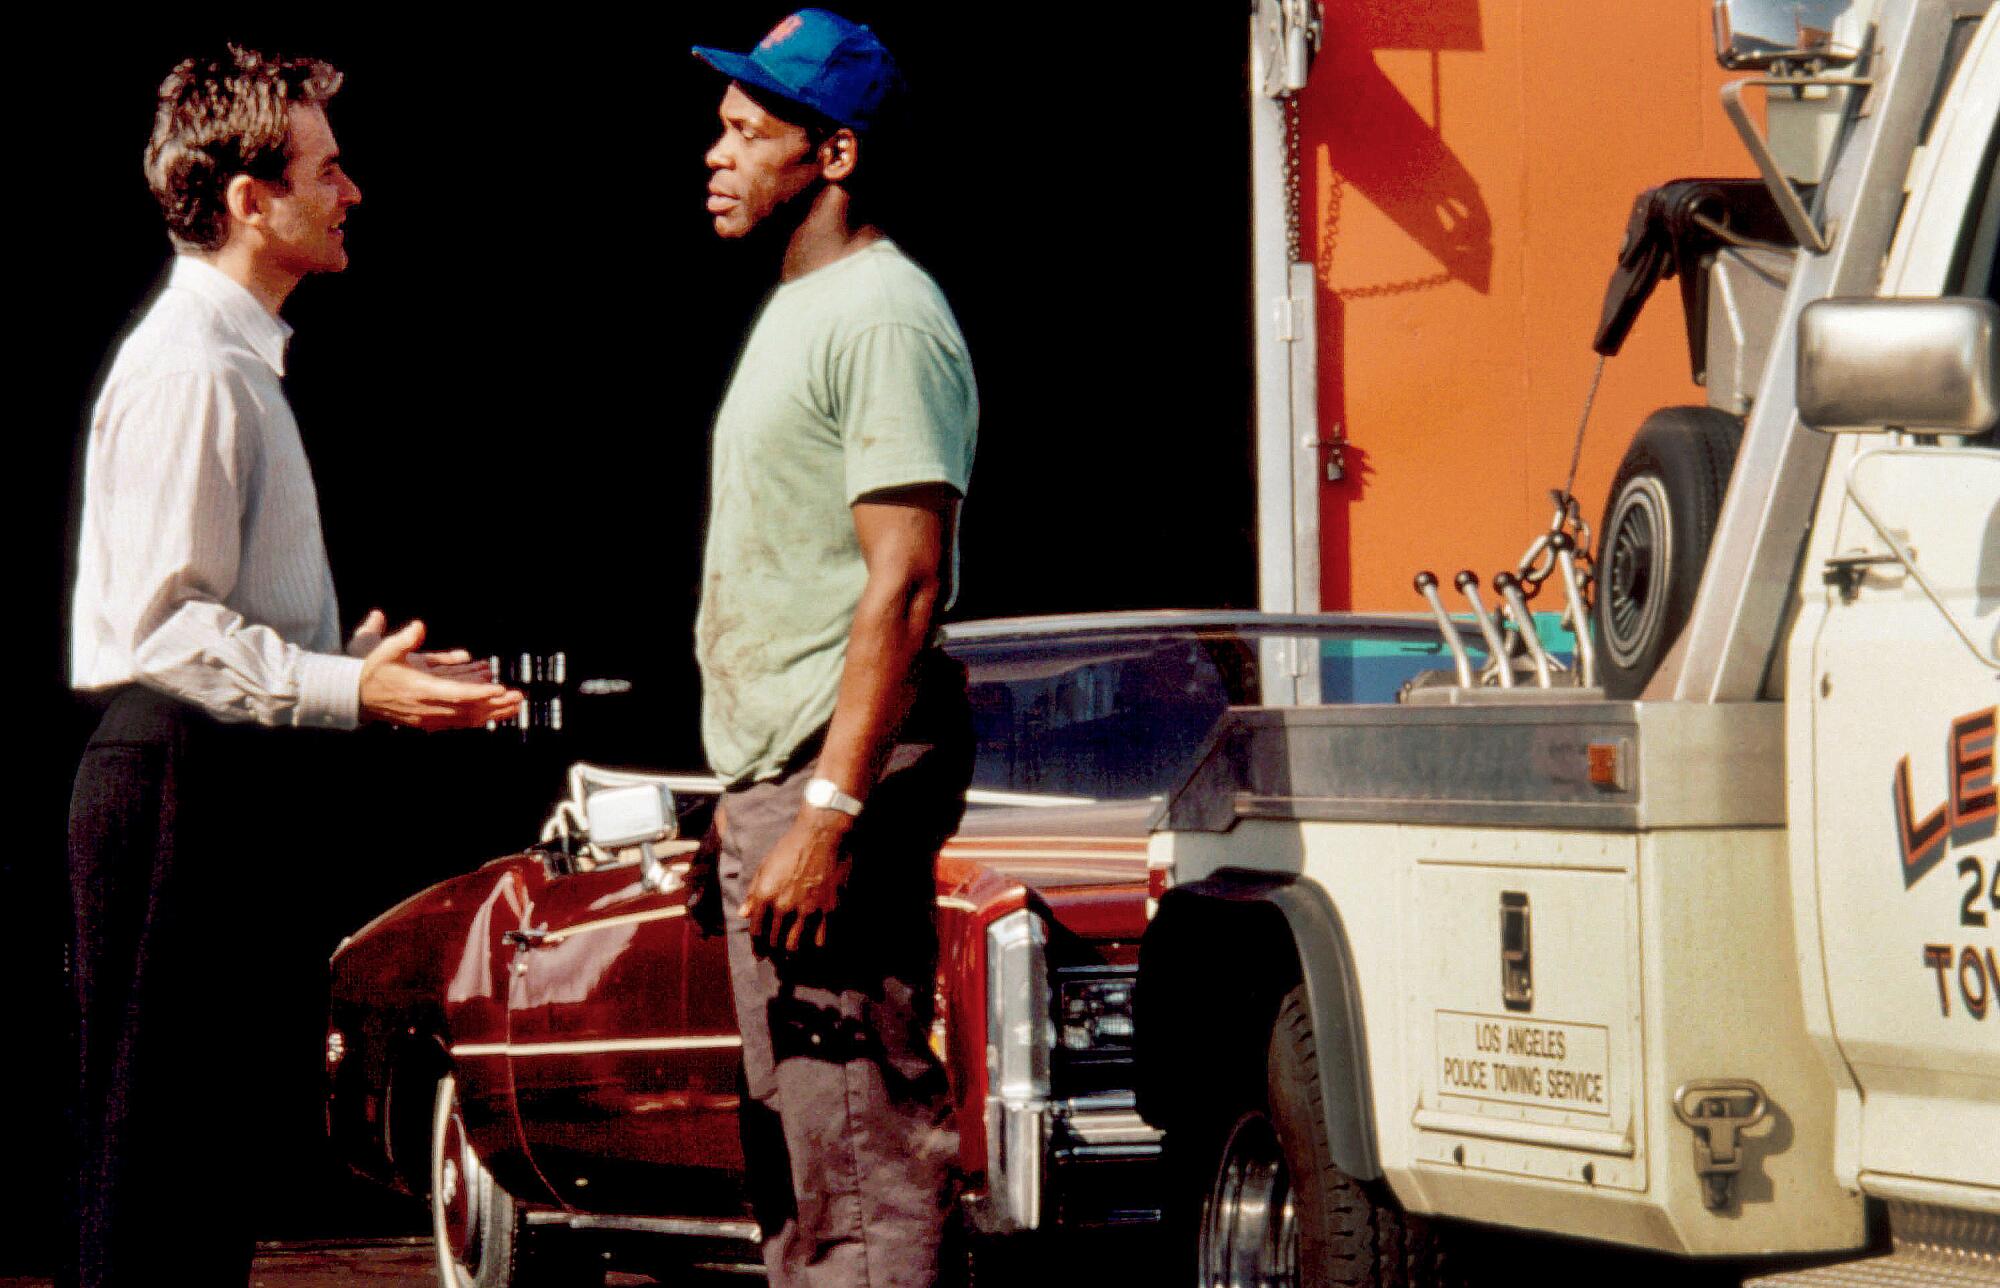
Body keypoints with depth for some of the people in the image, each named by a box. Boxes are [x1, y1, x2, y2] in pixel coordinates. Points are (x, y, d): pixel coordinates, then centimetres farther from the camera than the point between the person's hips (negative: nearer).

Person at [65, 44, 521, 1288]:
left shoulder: (240, 360, 19)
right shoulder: (189, 373, -15)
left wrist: (363, 661, 19)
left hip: (234, 780, 11)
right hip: (182, 780, -11)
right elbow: (167, 628, -22)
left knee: (227, 1140, 13)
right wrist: (350, 689, -26)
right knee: (158, 1149, -7)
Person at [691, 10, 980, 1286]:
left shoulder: (886, 317, -13)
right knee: (793, 1137, 14)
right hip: (773, 774, 11)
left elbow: (906, 584, -21)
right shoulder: (796, 313, 20)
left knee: (859, 1148, -12)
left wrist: (831, 811, -26)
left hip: (842, 767, -11)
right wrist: (758, 794, 20)